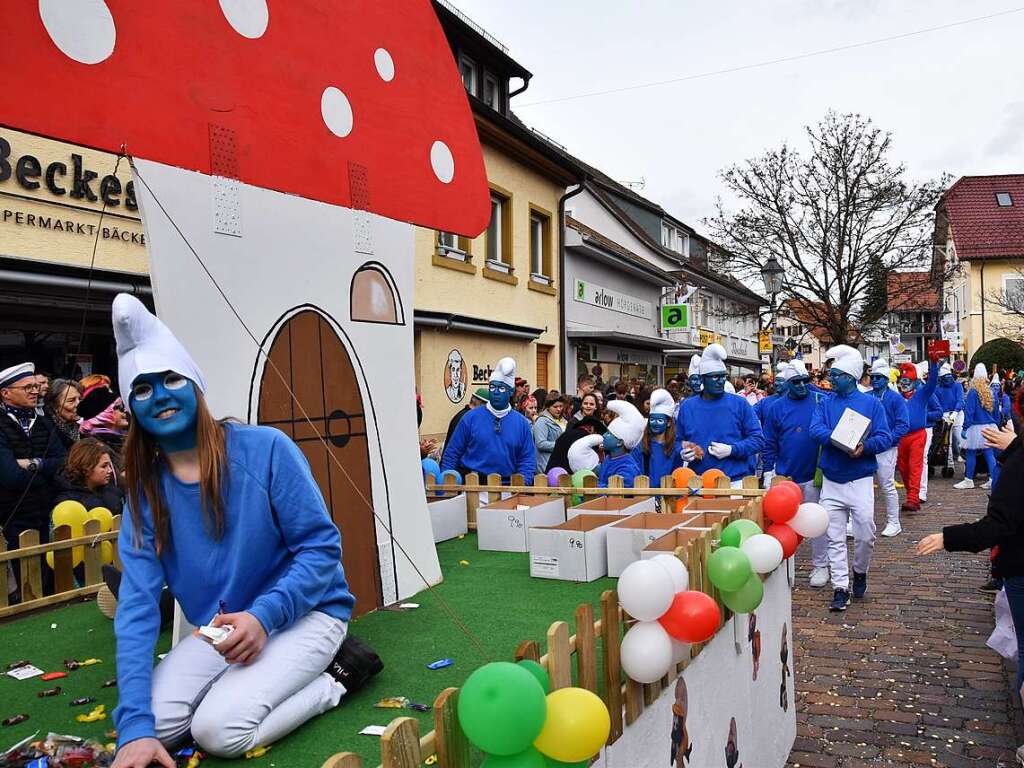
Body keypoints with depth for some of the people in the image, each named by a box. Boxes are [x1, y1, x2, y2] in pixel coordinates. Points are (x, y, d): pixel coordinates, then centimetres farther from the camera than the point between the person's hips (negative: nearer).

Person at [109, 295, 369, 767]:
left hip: (303, 612, -5)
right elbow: (137, 604, -12)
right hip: (217, 628, 5)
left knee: (219, 729, -23)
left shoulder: (265, 449, -17)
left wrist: (264, 614, -30)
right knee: (152, 725, -15)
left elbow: (322, 548, -14)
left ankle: (332, 678, 1)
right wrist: (134, 724, -22)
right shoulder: (146, 488, -5)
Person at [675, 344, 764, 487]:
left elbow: (757, 439, -1)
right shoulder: (687, 406, 7)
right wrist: (682, 452, -7)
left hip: (736, 482, -1)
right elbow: (678, 440, 15)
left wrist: (731, 450, -14)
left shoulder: (739, 404, 1)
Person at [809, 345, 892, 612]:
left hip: (860, 481, -2)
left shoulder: (871, 403, 1)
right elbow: (816, 430, -8)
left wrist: (864, 445, -25)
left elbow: (885, 437, -5)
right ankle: (840, 588, 12)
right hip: (831, 481, 2)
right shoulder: (825, 403, 7)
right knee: (835, 538, 3)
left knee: (865, 535, -1)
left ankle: (860, 572, 29)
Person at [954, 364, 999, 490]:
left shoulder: (973, 392, -12)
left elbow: (969, 412, -15)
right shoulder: (991, 392, 6)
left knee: (971, 454, 3)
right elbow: (996, 411, 14)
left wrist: (965, 427, -11)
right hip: (989, 427, 6)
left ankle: (968, 480, 10)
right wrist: (995, 426, 22)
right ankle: (993, 480, 7)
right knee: (989, 454, 8)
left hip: (976, 428, -6)